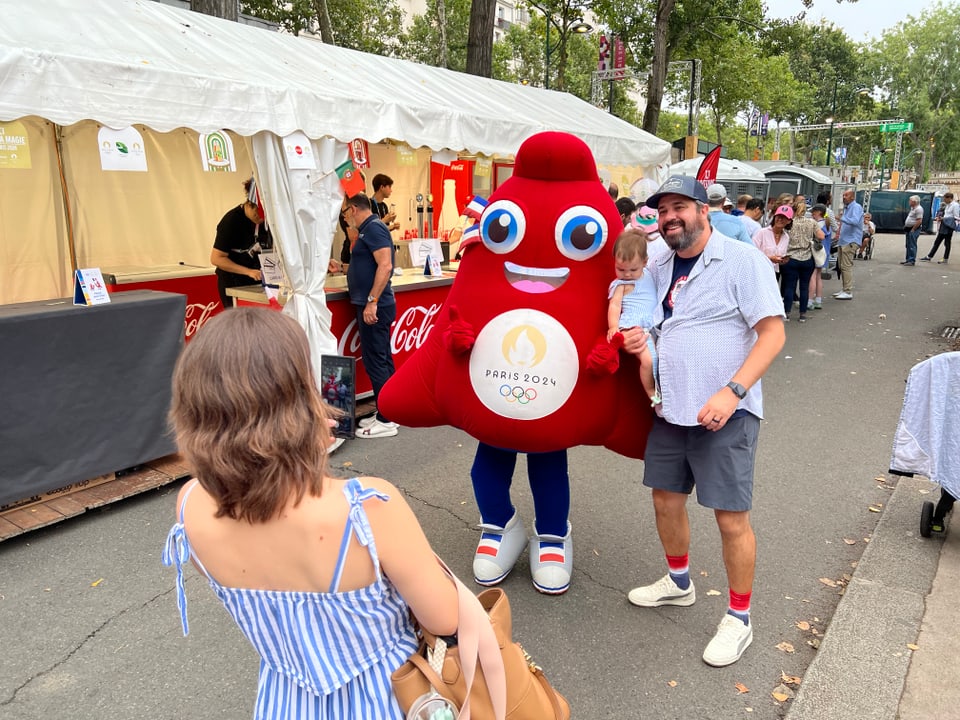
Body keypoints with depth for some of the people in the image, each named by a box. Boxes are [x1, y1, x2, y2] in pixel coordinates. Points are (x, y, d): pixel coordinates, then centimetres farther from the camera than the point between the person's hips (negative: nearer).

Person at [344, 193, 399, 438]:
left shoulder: (373, 228, -13)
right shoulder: (367, 230, 17)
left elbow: (385, 265, -23)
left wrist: (372, 301, -26)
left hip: (374, 306, -10)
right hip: (372, 305, 10)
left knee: (375, 361, -7)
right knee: (382, 359, 13)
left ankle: (385, 421, -2)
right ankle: (387, 413, 21)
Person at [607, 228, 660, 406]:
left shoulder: (648, 275, 15)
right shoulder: (621, 285, -2)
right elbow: (614, 306, -13)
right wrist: (613, 327, -24)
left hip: (653, 326, 7)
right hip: (634, 327, -7)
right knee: (648, 359, -24)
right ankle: (652, 396, -7)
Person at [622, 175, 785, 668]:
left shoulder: (742, 260, -9)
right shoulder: (660, 269, 11)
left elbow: (772, 331, -14)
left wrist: (732, 392, -24)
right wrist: (634, 338, -2)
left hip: (725, 412, -6)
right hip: (670, 409, 7)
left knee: (731, 517, 0)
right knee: (666, 501, 16)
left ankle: (739, 619, 20)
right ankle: (678, 583, 41)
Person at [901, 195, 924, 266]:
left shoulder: (918, 209, -16)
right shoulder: (913, 208, 17)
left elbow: (919, 221, -22)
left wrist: (913, 229, -20)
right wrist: (906, 228, 17)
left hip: (914, 229, -11)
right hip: (909, 229, 11)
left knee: (912, 245, -10)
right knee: (908, 245, 15)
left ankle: (912, 261, -9)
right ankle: (908, 260, 22)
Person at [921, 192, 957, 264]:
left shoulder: (955, 205, -12)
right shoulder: (947, 205, 13)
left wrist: (944, 219, -16)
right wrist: (941, 218, 4)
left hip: (948, 227, -9)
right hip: (943, 226, 9)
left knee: (947, 243, 0)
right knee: (937, 242, 10)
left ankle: (945, 259, 9)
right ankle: (929, 257, 14)